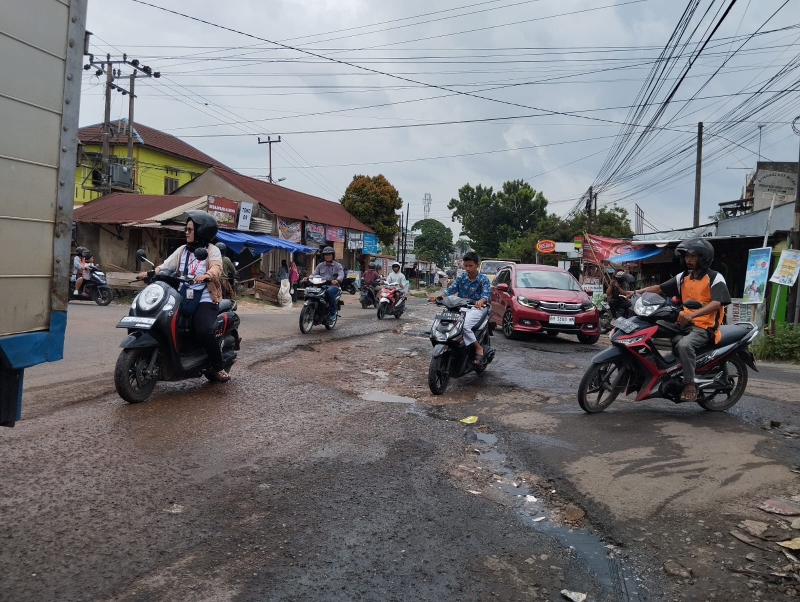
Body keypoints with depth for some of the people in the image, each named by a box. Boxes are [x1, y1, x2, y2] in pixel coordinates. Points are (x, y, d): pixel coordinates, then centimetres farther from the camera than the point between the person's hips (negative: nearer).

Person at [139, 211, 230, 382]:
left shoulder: (212, 250, 0)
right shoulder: (182, 250, 17)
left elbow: (216, 268, -19)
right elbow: (166, 266, 6)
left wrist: (206, 275, -41)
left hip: (204, 299, -5)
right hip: (181, 298, 6)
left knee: (204, 331, -28)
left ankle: (219, 367, -11)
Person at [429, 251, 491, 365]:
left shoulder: (483, 280, -2)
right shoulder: (461, 277, 8)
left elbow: (486, 295, -15)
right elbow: (450, 289, 2)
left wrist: (481, 301, -40)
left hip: (475, 308, -4)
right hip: (460, 308, 5)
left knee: (464, 325, -32)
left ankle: (478, 348, -14)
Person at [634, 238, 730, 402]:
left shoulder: (715, 278, -4)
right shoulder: (683, 277, 16)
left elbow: (716, 303, -20)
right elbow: (660, 288, 13)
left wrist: (693, 314, -36)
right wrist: (639, 292, -6)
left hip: (705, 327, -7)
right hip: (684, 324, 7)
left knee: (684, 344, -36)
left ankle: (690, 384, -24)